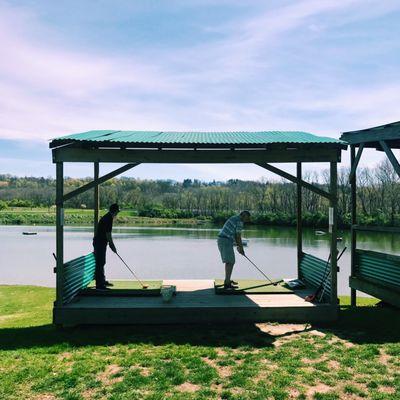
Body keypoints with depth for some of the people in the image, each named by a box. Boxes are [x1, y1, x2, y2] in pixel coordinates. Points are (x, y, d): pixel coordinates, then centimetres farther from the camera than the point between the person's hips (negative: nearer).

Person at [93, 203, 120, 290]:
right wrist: (112, 245, -11)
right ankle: (99, 284, -4)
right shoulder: (109, 219, -17)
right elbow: (108, 235, -19)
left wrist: (112, 245, 22)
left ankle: (102, 281, 29)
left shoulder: (106, 217, 15)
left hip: (99, 242, 10)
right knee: (100, 264, -7)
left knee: (101, 263, 18)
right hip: (100, 243, -10)